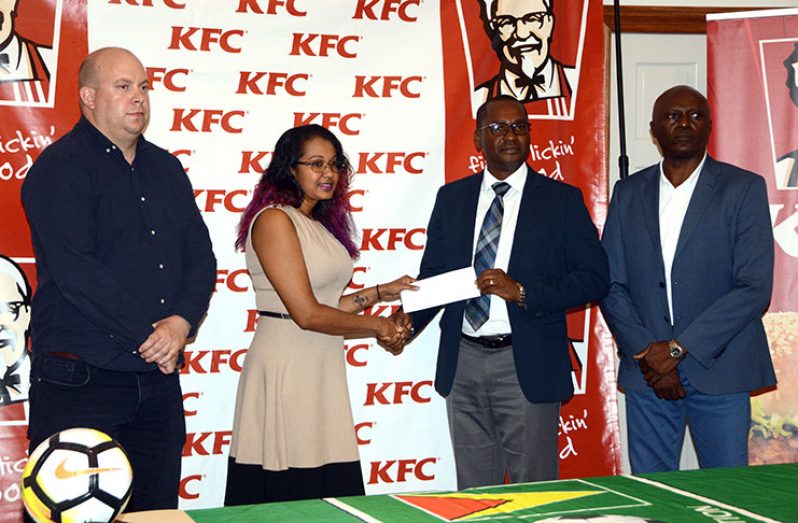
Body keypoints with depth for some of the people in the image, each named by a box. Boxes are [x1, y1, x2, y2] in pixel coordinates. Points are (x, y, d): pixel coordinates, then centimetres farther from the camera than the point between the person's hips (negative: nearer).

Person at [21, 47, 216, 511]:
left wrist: (181, 323, -8)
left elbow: (200, 256, 11)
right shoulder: (61, 168, -6)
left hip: (159, 380, 7)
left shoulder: (165, 168, 16)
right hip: (79, 381, -6)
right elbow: (75, 271, -17)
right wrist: (147, 337, -15)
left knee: (157, 512, 10)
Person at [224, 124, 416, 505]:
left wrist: (381, 293, 13)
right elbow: (307, 314, -15)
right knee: (287, 497, -2)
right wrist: (376, 326, -5)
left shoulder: (322, 225, 15)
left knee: (334, 489, 7)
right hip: (285, 369, -8)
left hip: (324, 370, 8)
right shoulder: (274, 220, -11)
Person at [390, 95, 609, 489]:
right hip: (463, 363, 3)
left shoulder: (562, 199, 0)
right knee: (473, 490, 12)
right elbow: (433, 273, 11)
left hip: (527, 365, -3)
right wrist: (409, 318, -10)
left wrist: (521, 291, -17)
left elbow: (595, 278, -6)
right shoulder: (451, 198, 10)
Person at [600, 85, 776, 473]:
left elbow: (754, 288, -8)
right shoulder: (628, 193, 10)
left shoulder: (744, 189, 0)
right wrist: (647, 353, -7)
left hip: (717, 371, -2)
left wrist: (679, 348, -12)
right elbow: (611, 285, 7)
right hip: (646, 373, 3)